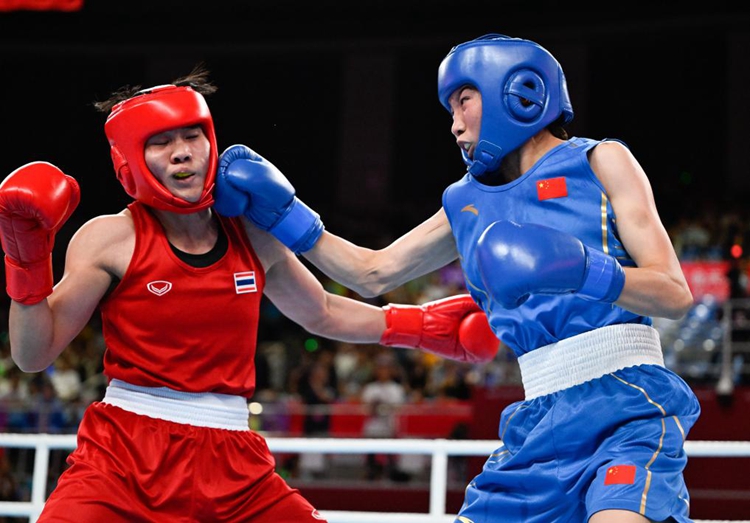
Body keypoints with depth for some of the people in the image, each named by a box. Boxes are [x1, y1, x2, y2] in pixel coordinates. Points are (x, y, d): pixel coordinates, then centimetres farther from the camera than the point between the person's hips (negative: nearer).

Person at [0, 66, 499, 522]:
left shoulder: (253, 238, 8)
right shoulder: (111, 239, -4)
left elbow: (322, 313, 26)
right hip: (124, 459, -4)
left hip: (233, 468, 4)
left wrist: (423, 325, 22)